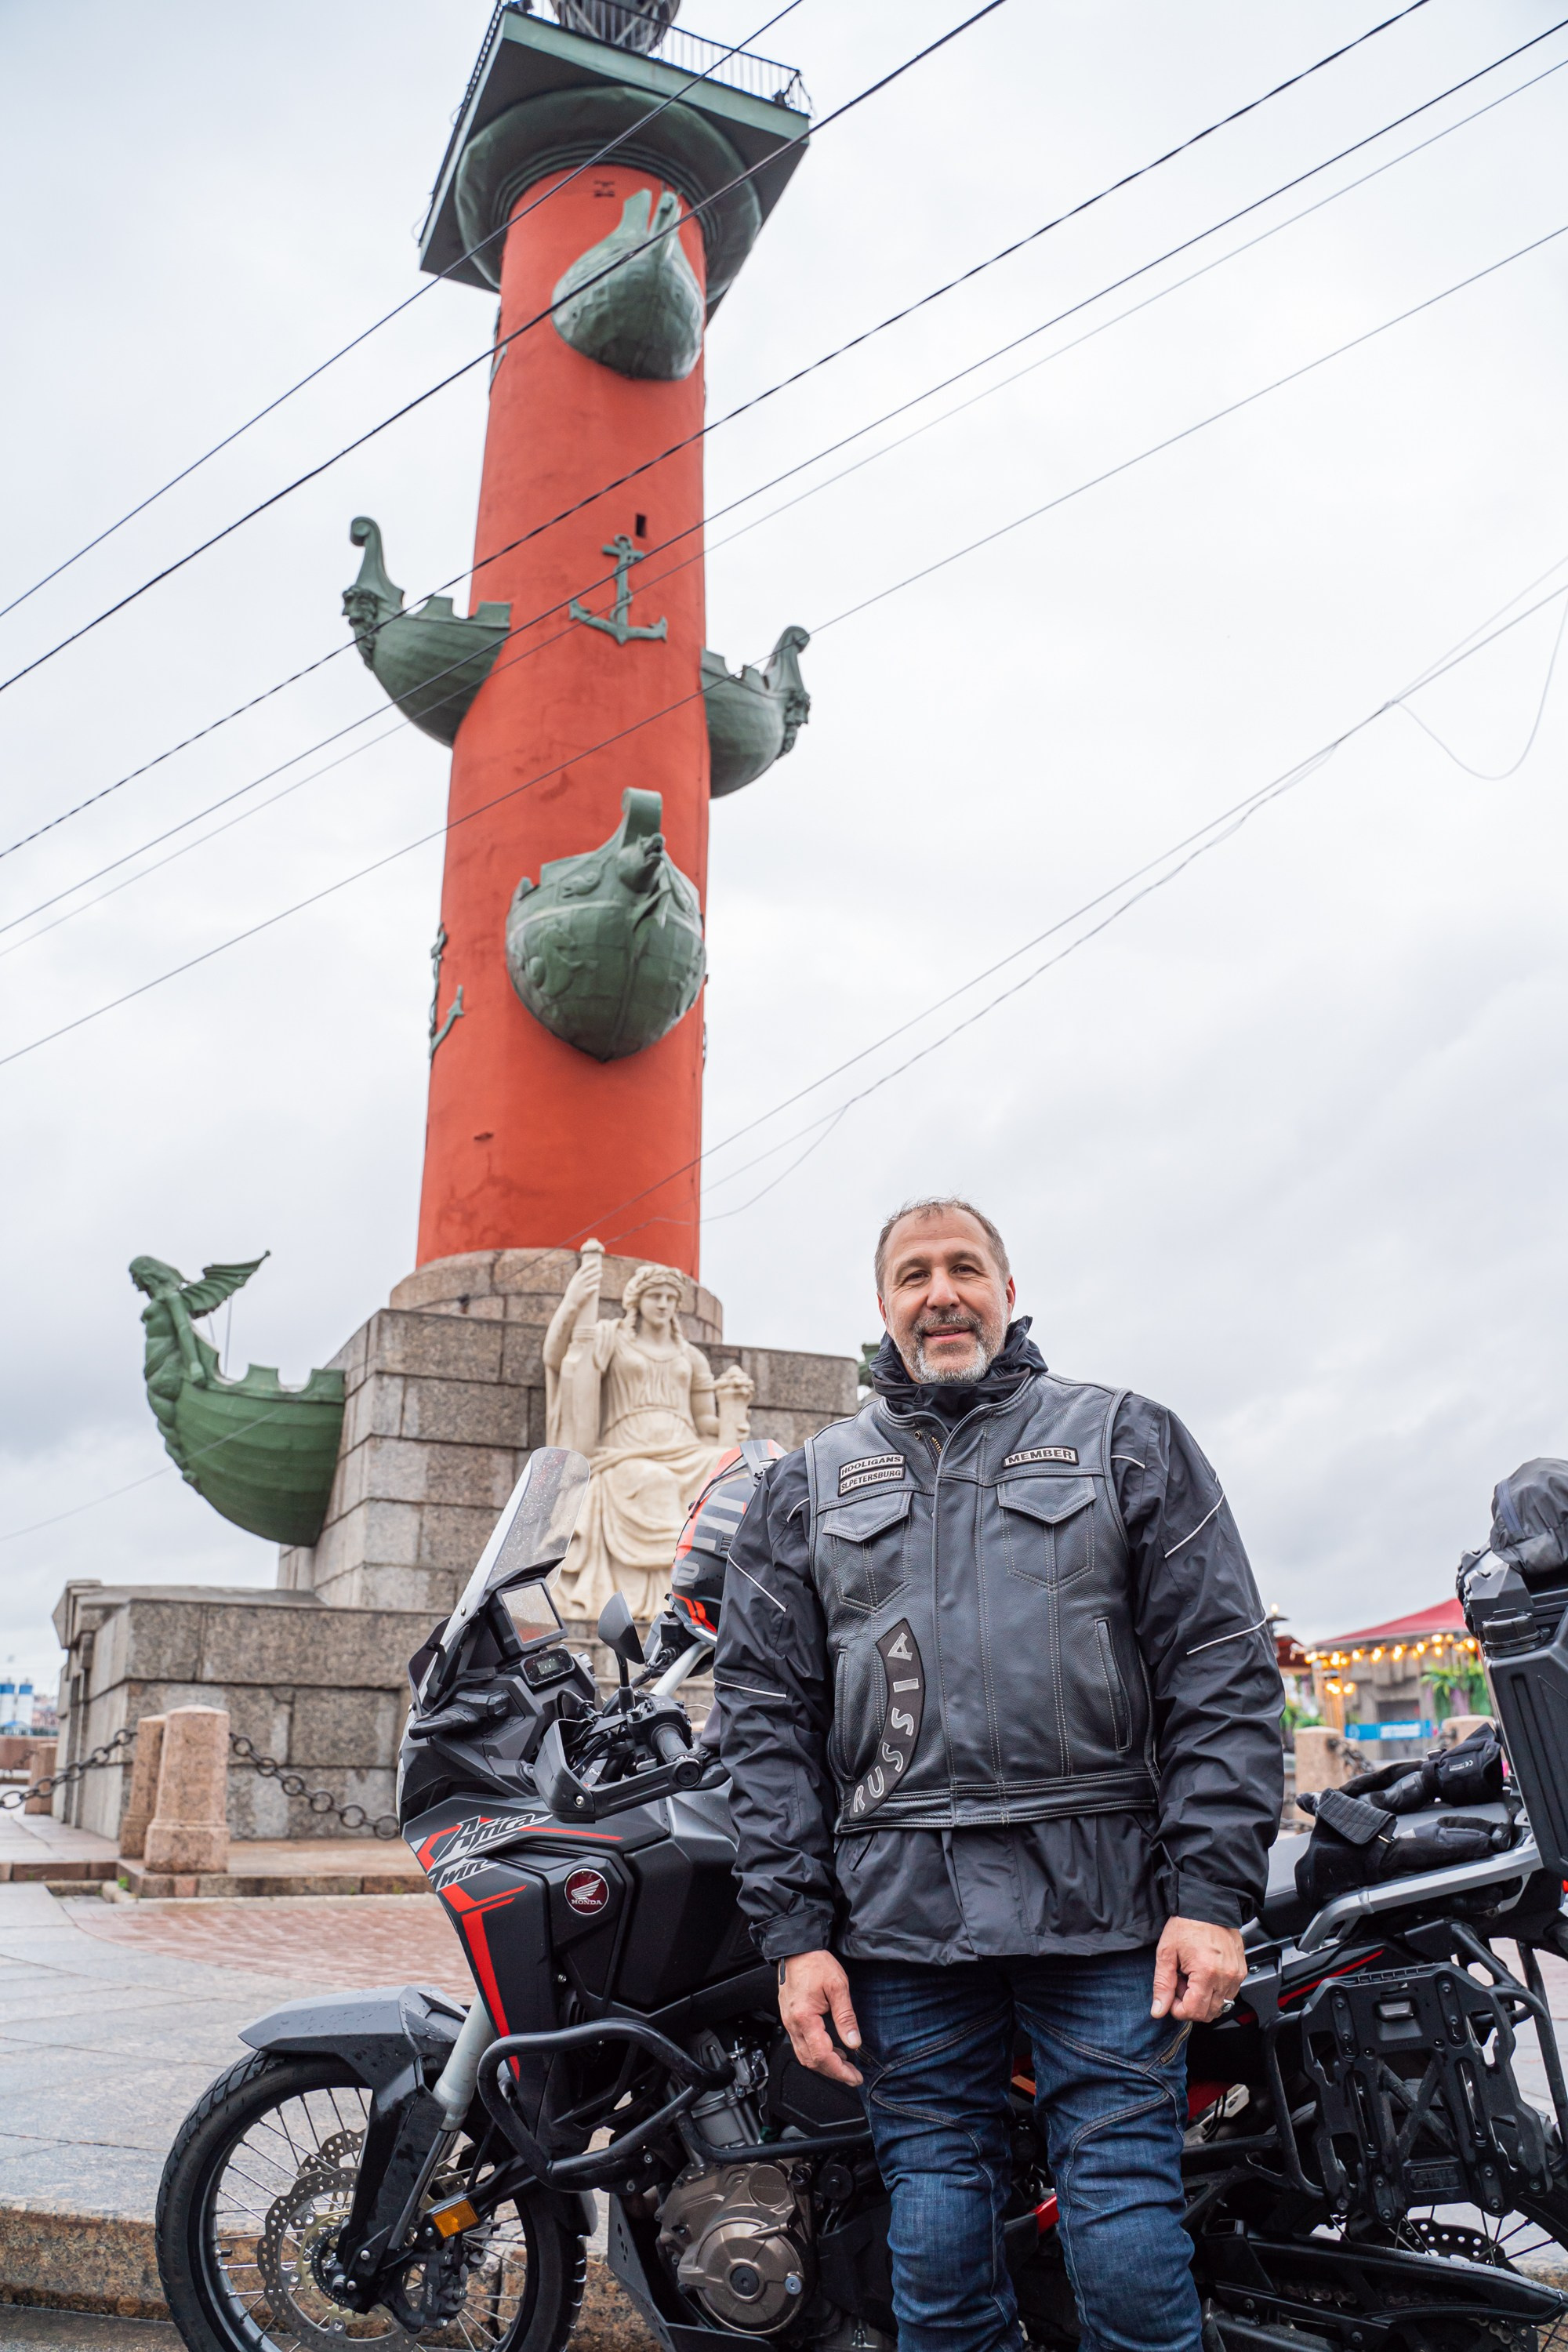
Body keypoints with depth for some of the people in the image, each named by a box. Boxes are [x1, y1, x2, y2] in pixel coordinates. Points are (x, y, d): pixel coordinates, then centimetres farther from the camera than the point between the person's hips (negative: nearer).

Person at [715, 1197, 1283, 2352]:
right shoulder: (804, 1486, 12)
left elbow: (1223, 1670, 1)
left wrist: (1214, 1896, -7)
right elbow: (767, 1714, 8)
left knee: (1130, 2235, 1)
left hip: (1102, 1908, -1)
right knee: (937, 2239, 9)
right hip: (899, 1914, 2)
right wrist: (796, 1932, 0)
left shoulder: (1127, 1438, 8)